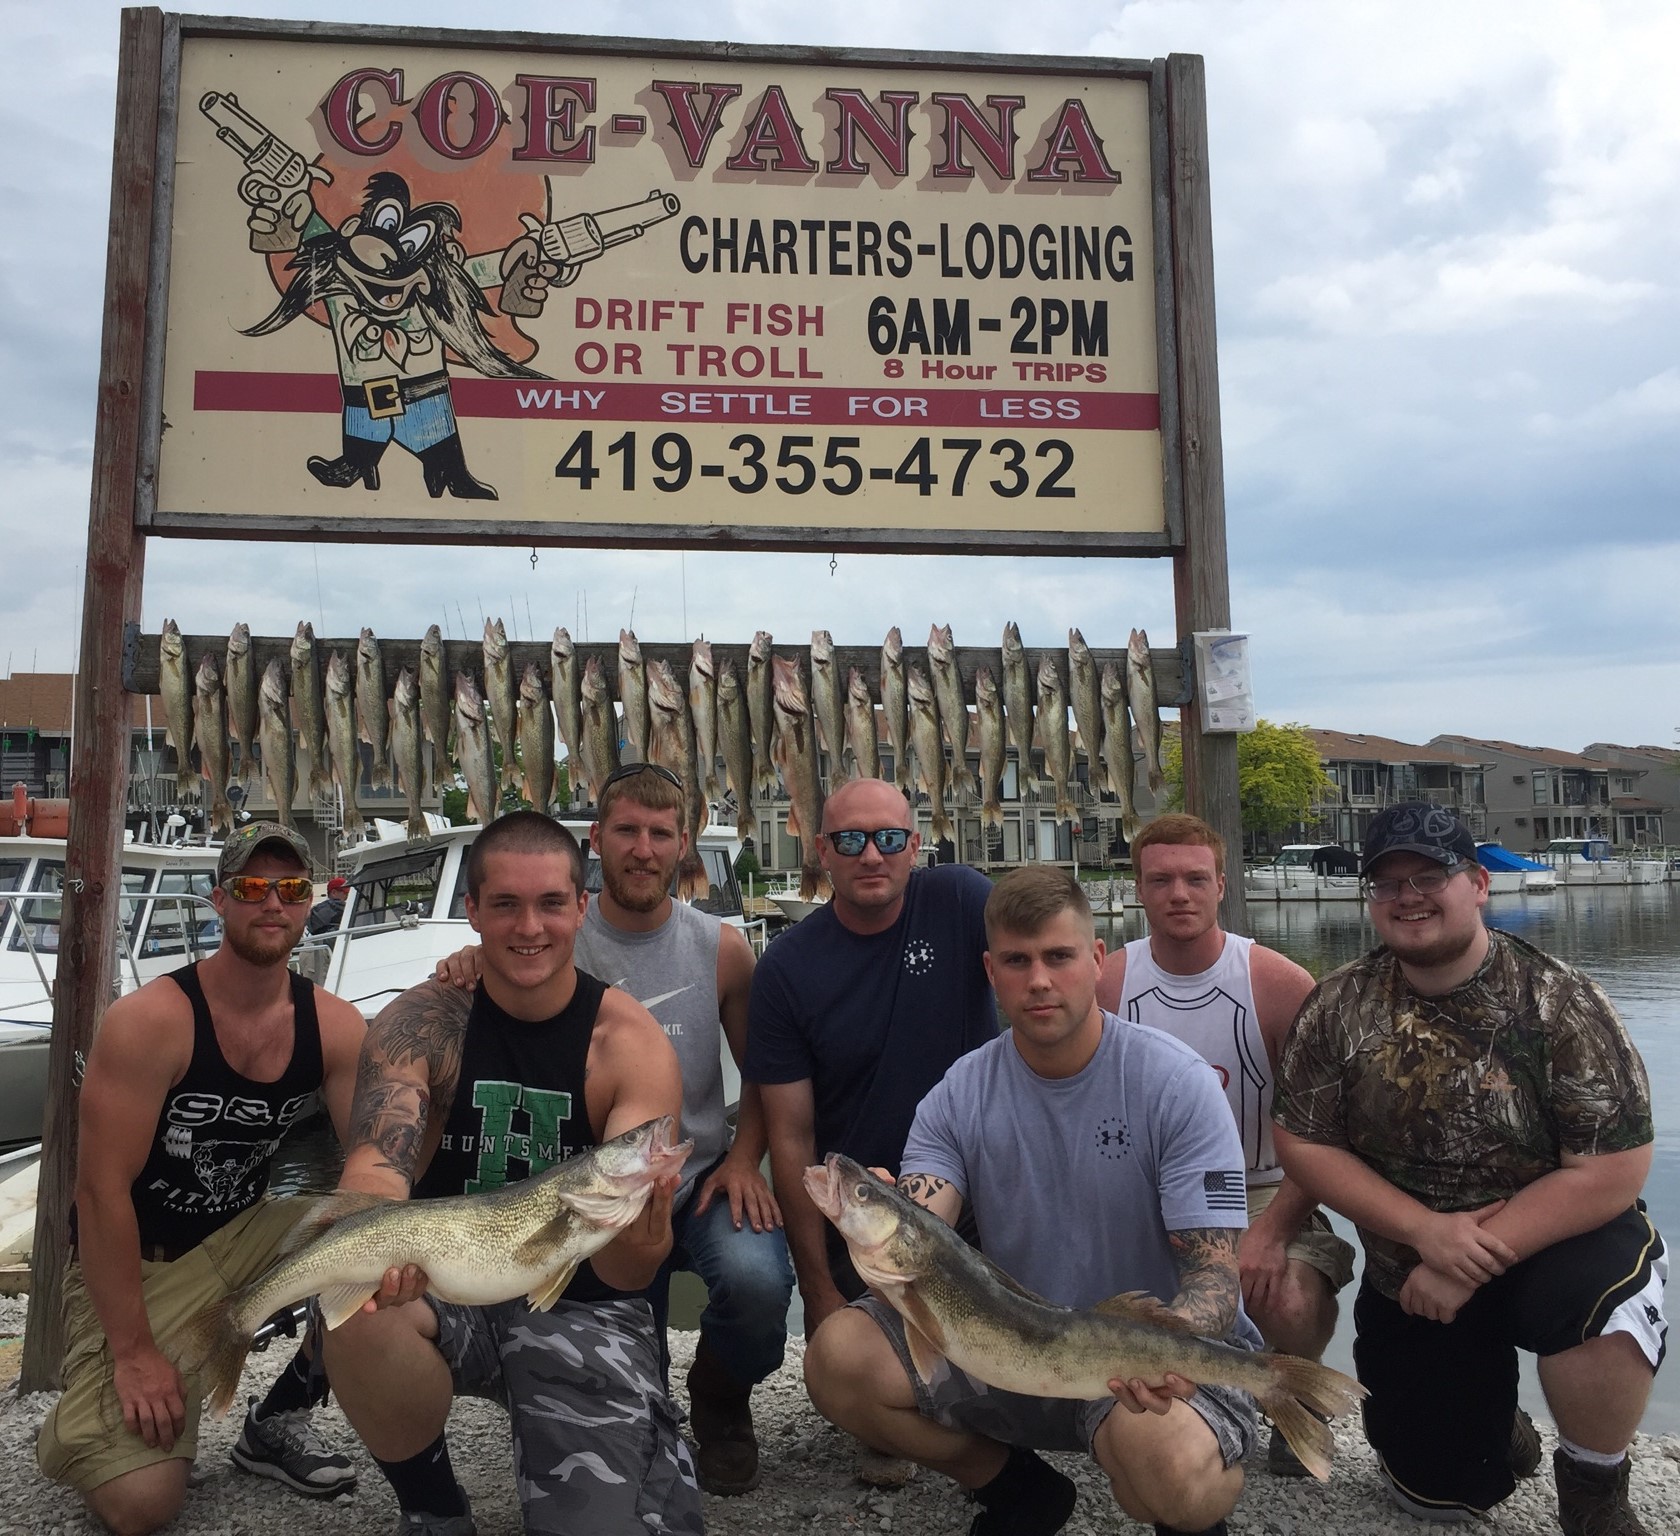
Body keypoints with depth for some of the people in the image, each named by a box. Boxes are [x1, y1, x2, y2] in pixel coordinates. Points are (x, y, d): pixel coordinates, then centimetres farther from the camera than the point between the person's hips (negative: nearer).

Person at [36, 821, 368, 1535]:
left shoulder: (333, 1026, -8)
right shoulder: (149, 1021, -22)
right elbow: (102, 1190, -20)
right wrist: (133, 1352, -19)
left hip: (243, 1236, 5)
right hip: (134, 1262, -4)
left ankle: (278, 1421, 3)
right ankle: (84, 1420, 19)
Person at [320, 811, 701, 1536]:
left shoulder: (631, 1042, -14)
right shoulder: (423, 1021, -10)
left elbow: (622, 1273, -19)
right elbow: (375, 1160, -24)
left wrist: (639, 1247, -44)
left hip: (580, 1305, -1)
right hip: (446, 1288, 1)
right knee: (356, 1316, -31)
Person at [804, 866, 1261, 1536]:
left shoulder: (1176, 1083, -14)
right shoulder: (959, 1097, -4)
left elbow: (1215, 1277, -16)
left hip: (1170, 1354, -3)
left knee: (1172, 1467, -37)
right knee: (837, 1357, -16)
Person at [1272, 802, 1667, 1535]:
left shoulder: (1557, 1001, -15)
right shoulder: (1338, 1006, -9)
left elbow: (1613, 1171, -18)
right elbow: (1303, 1145, -7)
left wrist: (1474, 1263, -22)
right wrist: (1427, 1231, -20)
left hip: (1549, 1246, -2)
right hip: (1409, 1276, 2)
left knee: (1604, 1295, -36)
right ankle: (1491, 1423, 39)